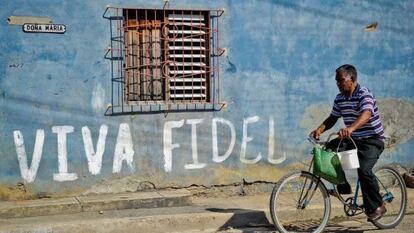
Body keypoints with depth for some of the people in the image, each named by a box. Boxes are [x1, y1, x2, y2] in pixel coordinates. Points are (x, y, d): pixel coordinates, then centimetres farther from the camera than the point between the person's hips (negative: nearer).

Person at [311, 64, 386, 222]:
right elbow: (332, 118, 10)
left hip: (372, 140, -7)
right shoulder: (340, 98, 5)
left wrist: (351, 128, -54)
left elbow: (366, 114, -36)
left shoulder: (364, 94, -18)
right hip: (352, 139, 7)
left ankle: (377, 207, -9)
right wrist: (320, 129, -11)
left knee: (364, 169, -27)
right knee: (329, 150, -14)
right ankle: (343, 187, 2)